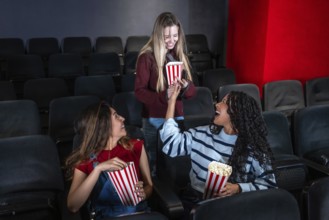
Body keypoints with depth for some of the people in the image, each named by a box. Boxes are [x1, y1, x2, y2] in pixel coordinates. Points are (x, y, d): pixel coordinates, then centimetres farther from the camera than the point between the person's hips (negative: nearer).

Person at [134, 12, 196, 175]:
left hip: (177, 116, 5)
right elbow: (139, 91, -12)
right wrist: (164, 96, -27)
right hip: (154, 119, -4)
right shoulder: (147, 57, -9)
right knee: (156, 161, 6)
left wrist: (186, 87, -17)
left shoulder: (180, 56, 7)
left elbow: (192, 91, 6)